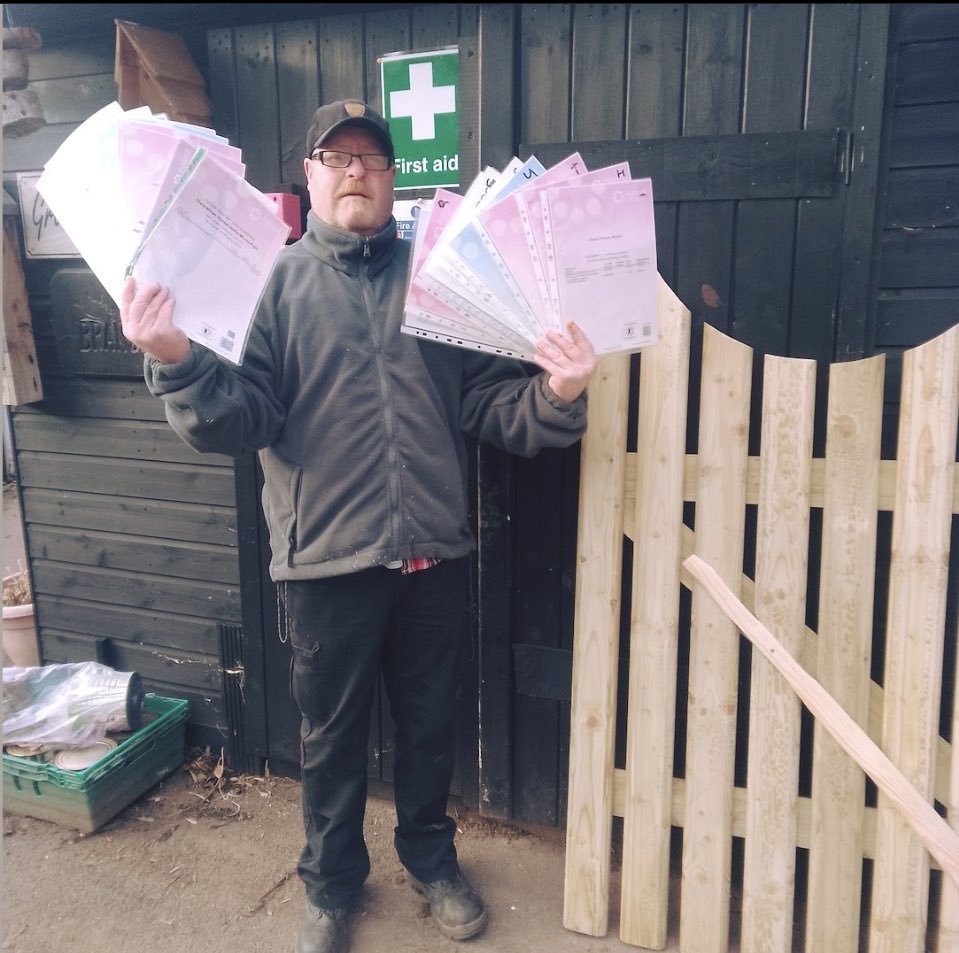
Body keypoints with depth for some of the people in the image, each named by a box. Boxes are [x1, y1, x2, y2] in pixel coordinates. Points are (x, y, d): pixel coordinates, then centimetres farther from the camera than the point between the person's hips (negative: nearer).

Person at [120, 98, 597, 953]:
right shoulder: (276, 282, 1)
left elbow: (491, 406, 0)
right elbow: (238, 419, -11)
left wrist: (556, 395, -20)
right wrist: (178, 361, -29)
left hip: (434, 556, 2)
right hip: (325, 560, -1)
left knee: (431, 721, 18)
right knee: (331, 732, 16)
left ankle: (431, 857, 44)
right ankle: (332, 883, 40)